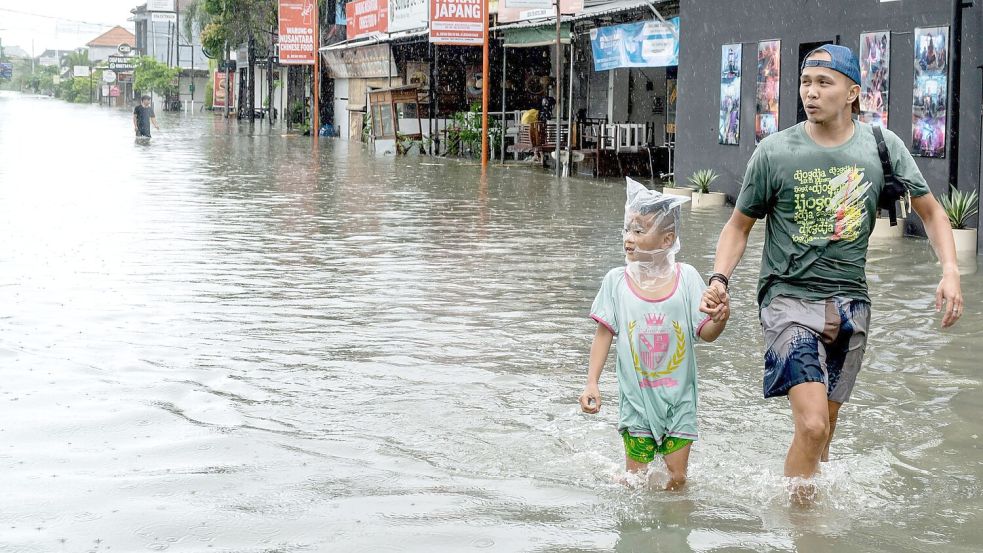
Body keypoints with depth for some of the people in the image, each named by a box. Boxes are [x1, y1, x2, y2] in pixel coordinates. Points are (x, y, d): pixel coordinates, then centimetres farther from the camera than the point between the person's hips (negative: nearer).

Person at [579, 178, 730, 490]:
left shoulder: (686, 278, -6)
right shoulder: (616, 280, -5)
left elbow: (705, 333, -5)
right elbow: (604, 334, 0)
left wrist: (720, 320, -28)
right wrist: (591, 382, -6)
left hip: (678, 398, 0)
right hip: (636, 398, 0)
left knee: (677, 477, 5)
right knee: (635, 476, 4)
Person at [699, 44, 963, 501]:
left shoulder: (881, 146, 0)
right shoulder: (774, 152, -6)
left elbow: (930, 210, 11)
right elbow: (739, 225, 4)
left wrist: (950, 271, -4)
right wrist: (719, 280, -12)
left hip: (850, 301, 3)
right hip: (789, 297, -3)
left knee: (825, 430, 11)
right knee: (812, 426, -18)